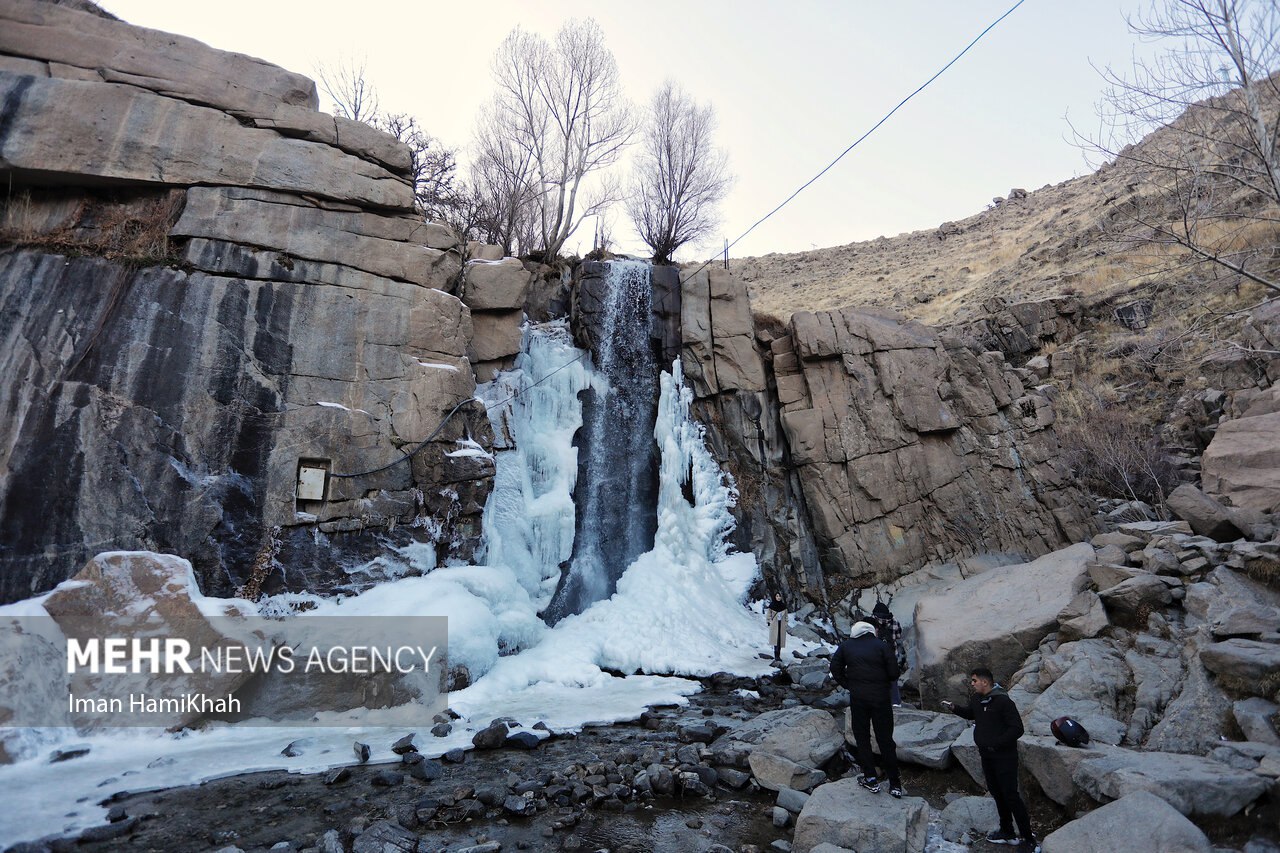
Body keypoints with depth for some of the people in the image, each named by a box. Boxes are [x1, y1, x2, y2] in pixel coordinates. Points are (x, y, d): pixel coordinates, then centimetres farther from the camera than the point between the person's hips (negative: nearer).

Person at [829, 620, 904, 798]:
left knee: (862, 738, 13)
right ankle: (895, 784, 13)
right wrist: (882, 683, 12)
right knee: (885, 739, 8)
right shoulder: (880, 645, 0)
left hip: (857, 697, 0)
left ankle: (871, 779, 14)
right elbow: (894, 673, -4)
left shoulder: (845, 646, 6)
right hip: (880, 697, 0)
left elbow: (835, 669, 5)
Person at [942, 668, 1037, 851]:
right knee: (997, 793, 18)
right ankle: (1007, 832, 33)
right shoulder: (976, 699, 3)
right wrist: (954, 708, 3)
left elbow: (1017, 729, -22)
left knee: (1011, 796, -5)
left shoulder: (1003, 701, -21)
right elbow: (970, 713, 23)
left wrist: (995, 744, -22)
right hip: (987, 755, 8)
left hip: (1004, 757, -8)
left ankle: (1029, 840, 6)